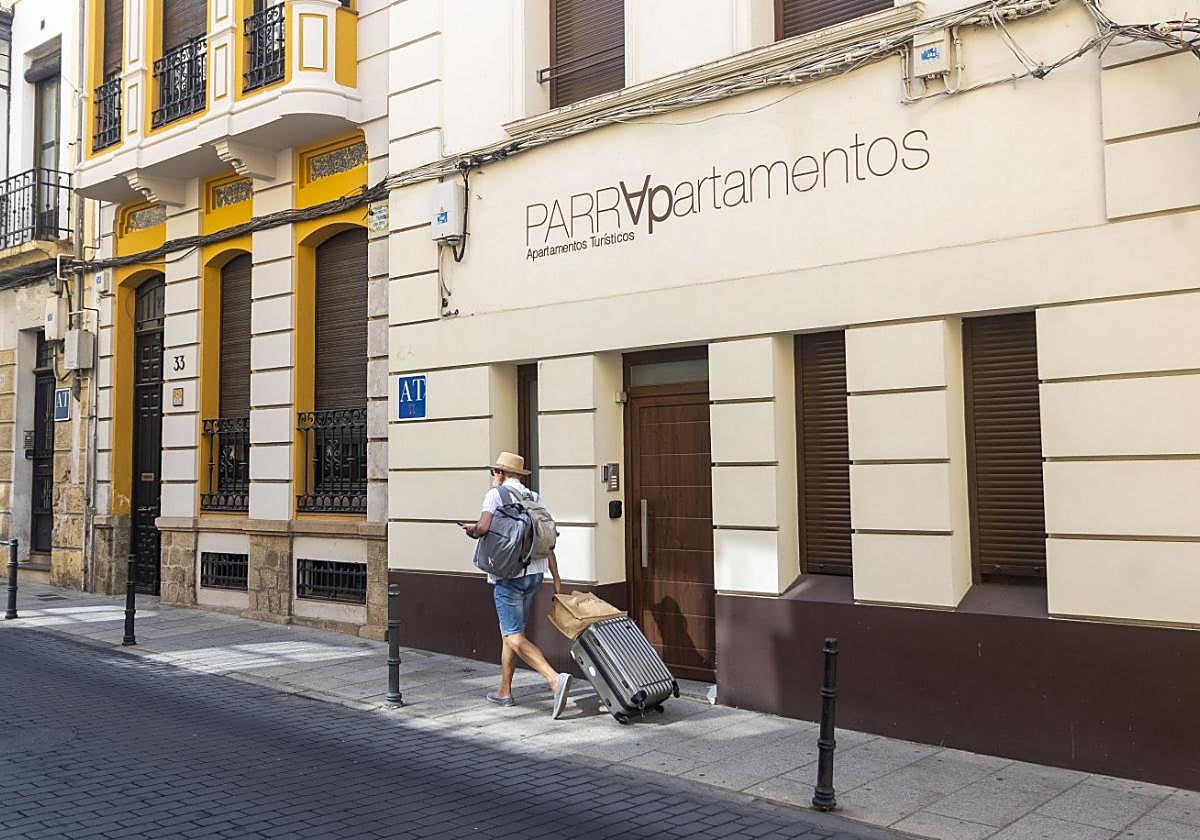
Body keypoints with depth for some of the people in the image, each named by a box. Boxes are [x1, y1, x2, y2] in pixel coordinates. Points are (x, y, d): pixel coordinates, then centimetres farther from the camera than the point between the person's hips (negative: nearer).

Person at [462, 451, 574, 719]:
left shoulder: (496, 494, -5)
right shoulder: (535, 499, 12)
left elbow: (483, 527, -21)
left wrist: (471, 531, 2)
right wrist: (557, 579, 6)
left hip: (508, 574, -7)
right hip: (535, 573, 7)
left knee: (515, 637, -7)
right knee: (509, 632, 20)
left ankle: (555, 679, -25)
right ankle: (504, 691, 28)